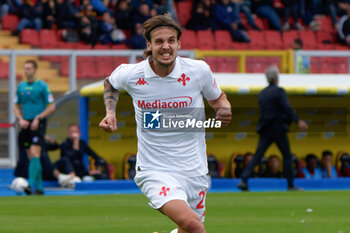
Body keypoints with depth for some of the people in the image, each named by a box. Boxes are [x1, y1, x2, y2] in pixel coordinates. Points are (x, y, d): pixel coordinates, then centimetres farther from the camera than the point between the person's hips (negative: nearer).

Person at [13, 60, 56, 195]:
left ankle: (31, 184, -25)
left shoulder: (42, 86, -5)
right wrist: (20, 119, -1)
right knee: (31, 157, 6)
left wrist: (38, 118, -14)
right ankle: (39, 187, 12)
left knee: (35, 154, -17)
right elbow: (16, 106, 18)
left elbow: (51, 107, -6)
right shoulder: (21, 86, 11)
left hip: (38, 124, -6)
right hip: (25, 124, 6)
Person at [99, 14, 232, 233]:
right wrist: (110, 112, 2)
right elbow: (110, 83, 18)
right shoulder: (131, 75, -7)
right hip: (154, 171, -3)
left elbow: (218, 98, 13)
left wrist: (224, 110, -10)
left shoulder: (199, 70, -6)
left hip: (194, 171, 3)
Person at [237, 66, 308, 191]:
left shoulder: (262, 94, 13)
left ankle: (244, 180, -14)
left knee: (257, 156, 0)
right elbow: (287, 108, -20)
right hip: (278, 129, -5)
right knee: (287, 156, 6)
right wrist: (298, 121, -26)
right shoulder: (279, 91, -8)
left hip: (265, 129, 5)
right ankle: (290, 185, 7)